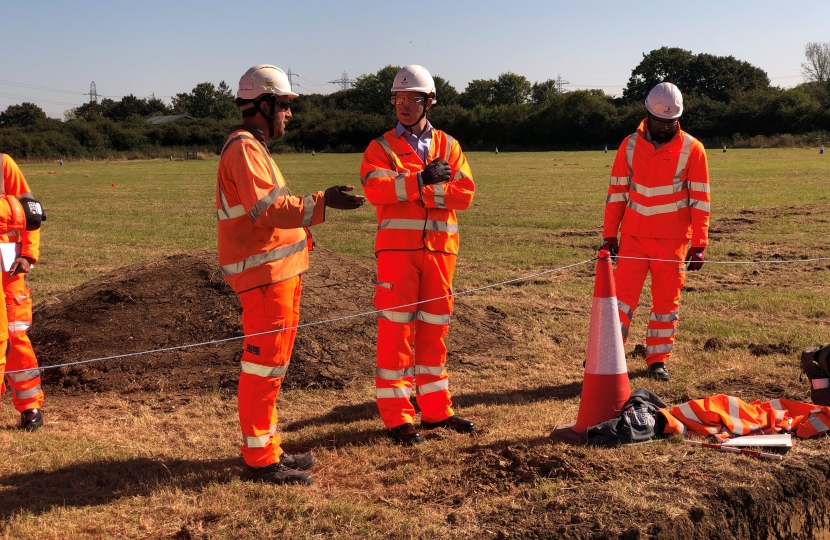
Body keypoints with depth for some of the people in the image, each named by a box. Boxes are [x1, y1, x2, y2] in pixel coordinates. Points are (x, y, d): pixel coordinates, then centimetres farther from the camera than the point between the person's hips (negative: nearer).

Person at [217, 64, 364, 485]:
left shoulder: (253, 147, 19)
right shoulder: (244, 149, -14)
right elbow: (269, 210, -25)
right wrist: (321, 203, -29)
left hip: (279, 272, 11)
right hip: (264, 274, -11)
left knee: (272, 362, 17)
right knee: (265, 363, -5)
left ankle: (266, 446, 27)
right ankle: (260, 459, 2)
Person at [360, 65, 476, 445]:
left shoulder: (448, 146, 11)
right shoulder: (381, 147, 4)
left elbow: (464, 193, -4)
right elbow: (375, 189, -15)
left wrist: (408, 190, -13)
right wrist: (422, 180, -21)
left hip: (440, 249, 3)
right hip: (397, 248, -3)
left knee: (434, 328, 11)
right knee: (396, 328, -3)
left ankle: (435, 409, 21)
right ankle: (396, 416, 4)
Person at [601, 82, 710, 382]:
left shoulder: (691, 149, -3)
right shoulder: (630, 145, 2)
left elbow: (700, 199, -3)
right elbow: (616, 192, 6)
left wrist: (699, 245, -7)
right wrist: (609, 234, 2)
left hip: (673, 241, -1)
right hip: (633, 237, 1)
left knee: (666, 301, 7)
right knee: (623, 295, -3)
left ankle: (658, 360, 18)